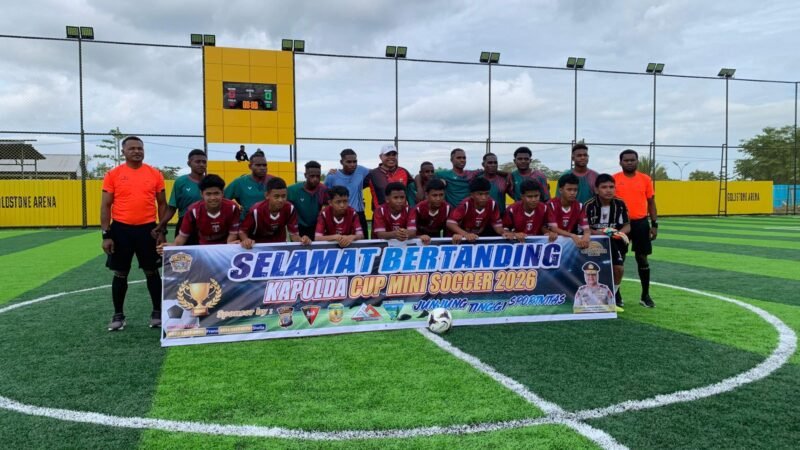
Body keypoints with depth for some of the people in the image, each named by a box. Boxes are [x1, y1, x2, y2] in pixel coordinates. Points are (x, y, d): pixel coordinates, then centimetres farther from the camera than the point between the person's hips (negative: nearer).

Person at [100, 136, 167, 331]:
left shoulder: (155, 174, 3)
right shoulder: (113, 174, 0)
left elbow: (162, 204, 8)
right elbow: (106, 206, 1)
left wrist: (162, 231, 2)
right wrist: (106, 235, -5)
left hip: (147, 229, 1)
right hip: (121, 229, 0)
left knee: (152, 272, 8)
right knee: (120, 274, 8)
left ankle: (157, 313, 20)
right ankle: (118, 315, 21)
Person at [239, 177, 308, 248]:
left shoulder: (290, 208, -19)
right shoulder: (256, 210, -25)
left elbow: (293, 233, -12)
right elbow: (242, 231, -11)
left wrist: (300, 239, -34)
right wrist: (246, 240, -33)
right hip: (258, 246, -2)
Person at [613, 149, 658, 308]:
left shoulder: (645, 179, 4)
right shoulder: (614, 179, -1)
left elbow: (651, 203, 8)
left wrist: (654, 224, 3)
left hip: (641, 223, 1)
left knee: (642, 258, 7)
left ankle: (645, 295, 18)